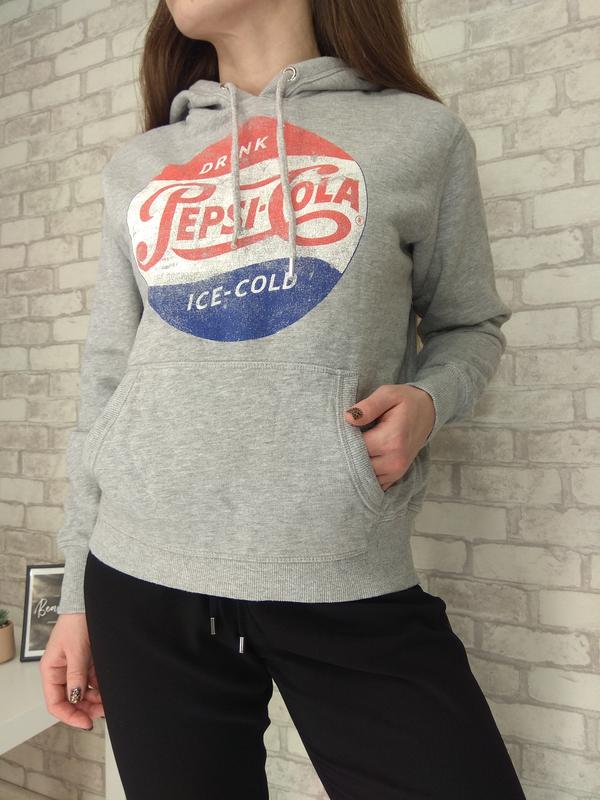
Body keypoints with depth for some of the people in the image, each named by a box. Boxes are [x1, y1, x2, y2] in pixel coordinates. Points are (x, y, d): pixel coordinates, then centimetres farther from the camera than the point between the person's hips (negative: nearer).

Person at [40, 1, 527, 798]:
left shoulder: (421, 133, 4)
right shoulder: (137, 166, 12)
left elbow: (468, 325, 12)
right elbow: (108, 382, 12)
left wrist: (428, 398, -12)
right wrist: (77, 591, 12)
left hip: (349, 588, -2)